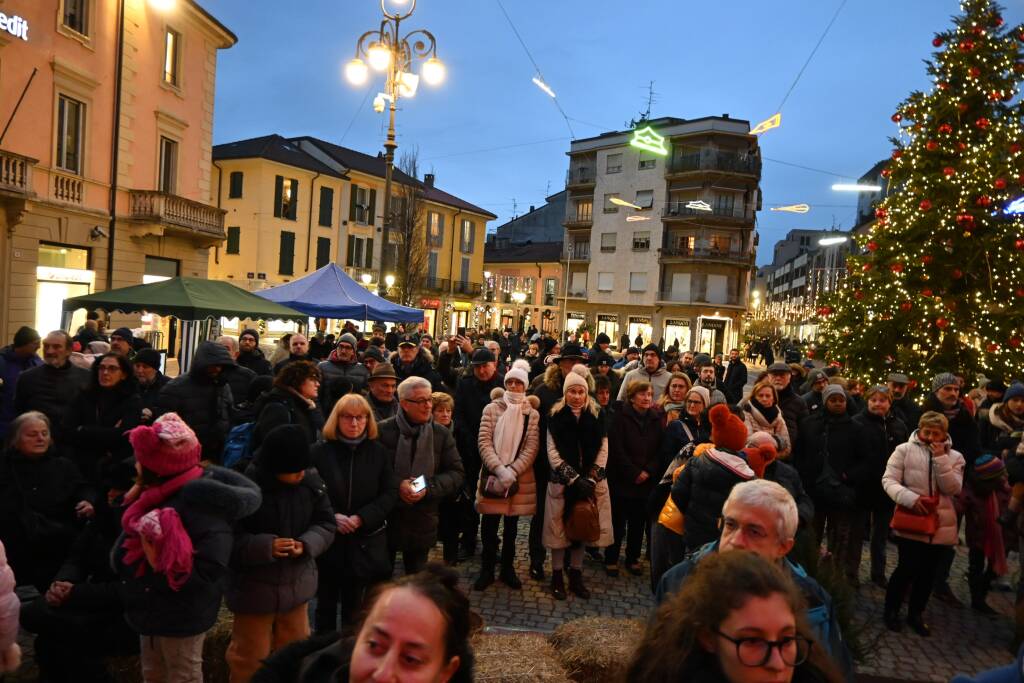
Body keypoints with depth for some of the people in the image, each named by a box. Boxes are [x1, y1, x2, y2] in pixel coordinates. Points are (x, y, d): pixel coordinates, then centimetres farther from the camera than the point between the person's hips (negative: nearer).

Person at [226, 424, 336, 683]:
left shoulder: (311, 480, -13)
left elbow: (325, 524, -4)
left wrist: (307, 544, -23)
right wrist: (265, 546, -33)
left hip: (296, 583, 4)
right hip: (253, 588, -4)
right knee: (251, 658, 18)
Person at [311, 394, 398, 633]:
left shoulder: (378, 452, 0)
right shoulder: (320, 452, -5)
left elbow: (391, 493, -3)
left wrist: (361, 518, -14)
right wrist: (332, 517, -18)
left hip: (365, 542, 1)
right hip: (327, 540, -1)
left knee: (354, 605, 12)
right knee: (326, 602, 12)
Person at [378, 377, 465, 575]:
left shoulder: (441, 434, 1)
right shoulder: (383, 431, -6)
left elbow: (457, 472, 0)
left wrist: (429, 488, -14)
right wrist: (397, 485, -19)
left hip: (423, 521, 2)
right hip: (385, 516, -2)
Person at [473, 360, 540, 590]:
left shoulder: (532, 414, 3)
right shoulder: (492, 409, 0)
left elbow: (531, 448, -3)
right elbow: (484, 442, -7)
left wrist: (512, 471, -15)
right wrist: (499, 470, -17)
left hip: (520, 476, 1)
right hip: (492, 475, -1)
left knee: (511, 526, 12)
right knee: (489, 526, 4)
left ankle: (508, 569, 26)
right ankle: (487, 570, 20)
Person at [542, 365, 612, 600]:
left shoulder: (596, 416, 4)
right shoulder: (556, 416, -3)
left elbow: (603, 449, 1)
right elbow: (552, 451, -7)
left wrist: (590, 479, -10)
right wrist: (574, 479, -14)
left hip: (590, 481, 2)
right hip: (561, 481, -2)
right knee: (559, 527, 4)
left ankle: (576, 576, 23)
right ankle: (557, 577, 17)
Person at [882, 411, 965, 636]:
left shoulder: (954, 457, 4)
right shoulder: (904, 450, -5)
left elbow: (953, 489, -7)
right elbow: (889, 480, -9)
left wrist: (940, 458, -14)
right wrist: (910, 499, -24)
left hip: (940, 524, 3)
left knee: (929, 572, 12)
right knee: (908, 568, -4)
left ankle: (916, 614, 31)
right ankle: (891, 610, 19)